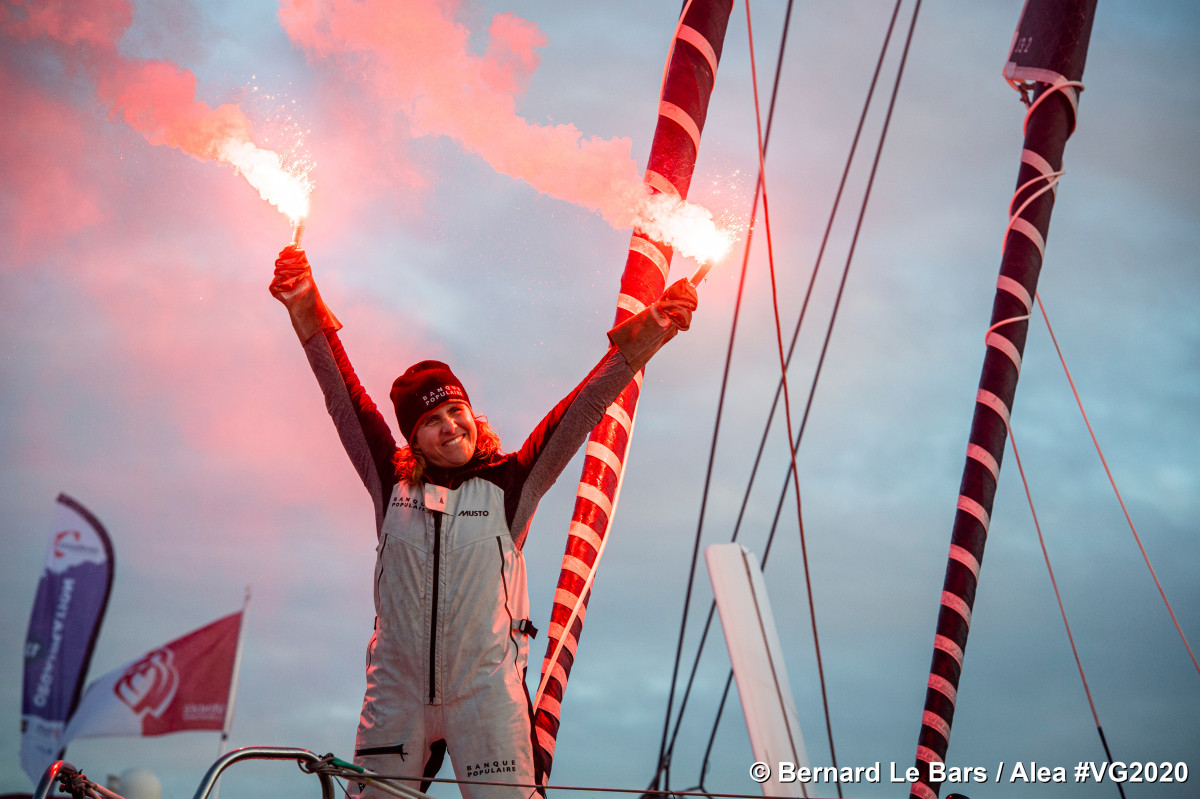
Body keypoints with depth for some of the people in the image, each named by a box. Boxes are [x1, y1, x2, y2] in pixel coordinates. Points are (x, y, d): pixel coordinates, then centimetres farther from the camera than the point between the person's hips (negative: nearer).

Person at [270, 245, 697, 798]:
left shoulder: (509, 485, -1)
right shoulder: (393, 485, 4)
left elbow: (577, 415, -9)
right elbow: (345, 400, 0)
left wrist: (636, 345, -20)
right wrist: (310, 316, -8)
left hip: (487, 691, -2)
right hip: (396, 690, 2)